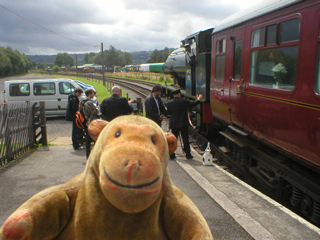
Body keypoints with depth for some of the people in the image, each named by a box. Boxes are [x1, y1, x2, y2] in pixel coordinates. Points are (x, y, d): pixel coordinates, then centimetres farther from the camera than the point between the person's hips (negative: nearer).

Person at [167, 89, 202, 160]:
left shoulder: (169, 103, -1)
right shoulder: (183, 101, -8)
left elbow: (168, 113, 6)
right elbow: (193, 103, 1)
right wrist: (199, 100, 19)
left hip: (174, 124, 2)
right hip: (183, 124, -2)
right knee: (185, 139, 5)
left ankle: (172, 155, 8)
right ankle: (188, 154, 9)